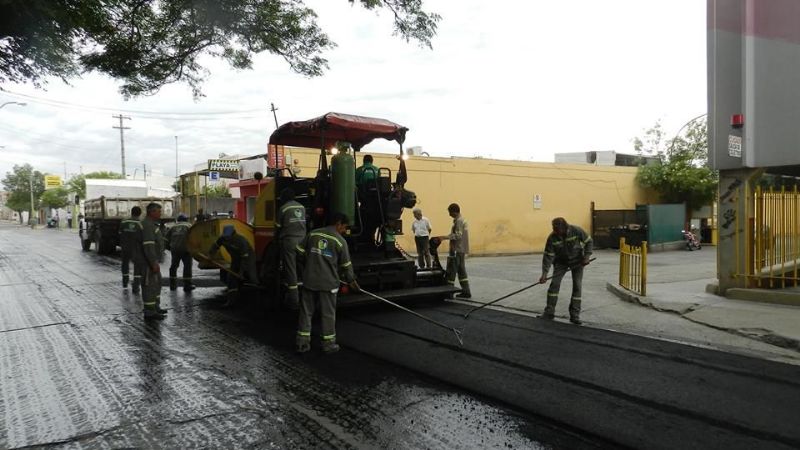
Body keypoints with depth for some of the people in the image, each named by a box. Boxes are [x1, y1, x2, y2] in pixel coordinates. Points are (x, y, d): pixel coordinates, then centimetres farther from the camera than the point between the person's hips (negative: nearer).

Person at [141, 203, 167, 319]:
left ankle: (155, 307, 27)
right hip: (147, 260, -11)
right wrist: (154, 263, -27)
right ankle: (149, 312, 0)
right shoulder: (147, 225, -18)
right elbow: (148, 246, -25)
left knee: (156, 283, 17)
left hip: (151, 259, 11)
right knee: (149, 284, -5)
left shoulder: (151, 224, 15)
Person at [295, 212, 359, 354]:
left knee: (306, 311, 12)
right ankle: (328, 343, 17)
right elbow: (346, 265, 0)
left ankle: (302, 342, 17)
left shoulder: (313, 234, 3)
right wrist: (351, 281, 15)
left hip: (309, 280, 4)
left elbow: (300, 251, 8)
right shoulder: (340, 241, -6)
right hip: (328, 282, -3)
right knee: (328, 313, 8)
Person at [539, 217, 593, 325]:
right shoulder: (552, 238, -24)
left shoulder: (577, 231, -26)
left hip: (577, 261, 0)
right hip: (561, 262, 1)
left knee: (577, 286, -4)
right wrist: (544, 274, -25)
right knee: (554, 284, -9)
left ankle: (575, 315, 4)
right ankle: (549, 312, -1)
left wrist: (587, 256, -18)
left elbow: (588, 241, -9)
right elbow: (548, 256, -20)